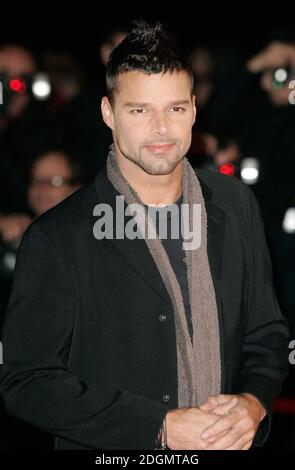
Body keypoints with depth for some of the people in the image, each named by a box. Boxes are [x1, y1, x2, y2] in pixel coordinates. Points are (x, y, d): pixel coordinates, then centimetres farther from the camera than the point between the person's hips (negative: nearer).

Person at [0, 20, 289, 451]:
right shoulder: (55, 240, -17)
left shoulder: (236, 205, -3)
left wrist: (253, 404, -14)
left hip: (227, 444, 4)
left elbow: (267, 334, 6)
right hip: (111, 453, -4)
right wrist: (161, 427, -22)